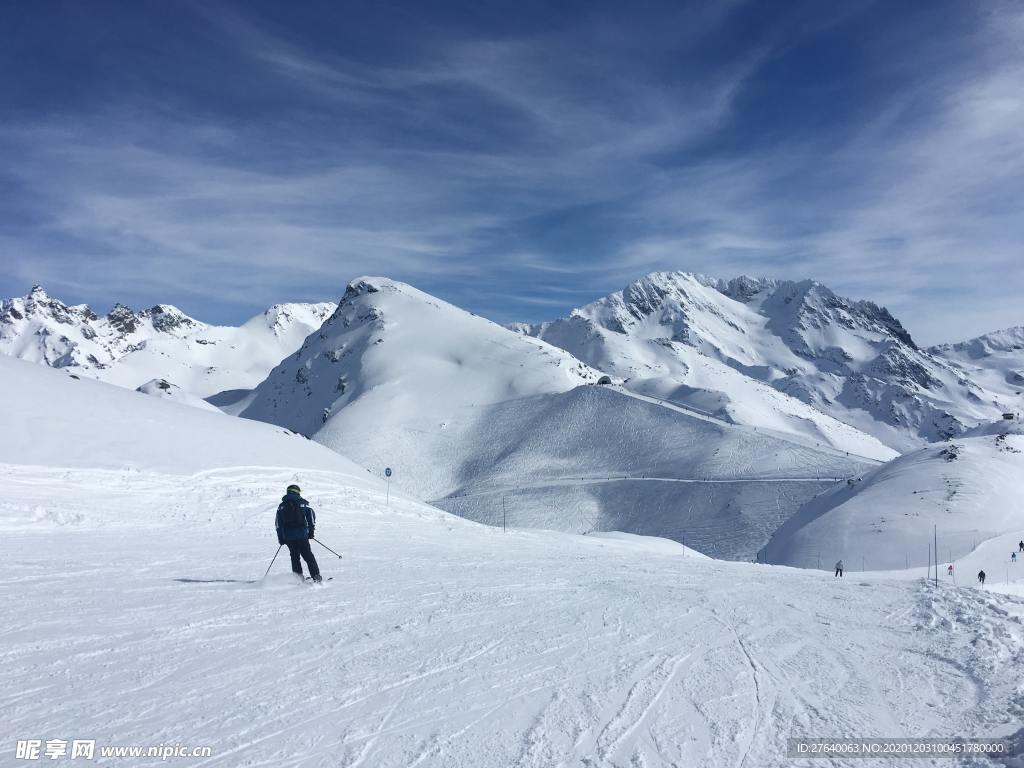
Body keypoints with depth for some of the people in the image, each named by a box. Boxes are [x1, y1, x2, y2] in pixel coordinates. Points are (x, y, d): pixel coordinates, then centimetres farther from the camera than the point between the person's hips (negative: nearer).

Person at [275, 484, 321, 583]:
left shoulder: (281, 506, 10)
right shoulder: (303, 503, 5)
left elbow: (277, 523, 6)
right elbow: (311, 515, 1)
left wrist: (280, 538, 9)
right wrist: (311, 531, 7)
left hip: (288, 537, 1)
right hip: (302, 535, -1)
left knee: (294, 556, 14)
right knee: (308, 556, 3)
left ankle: (298, 576, 9)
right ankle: (316, 576, -3)